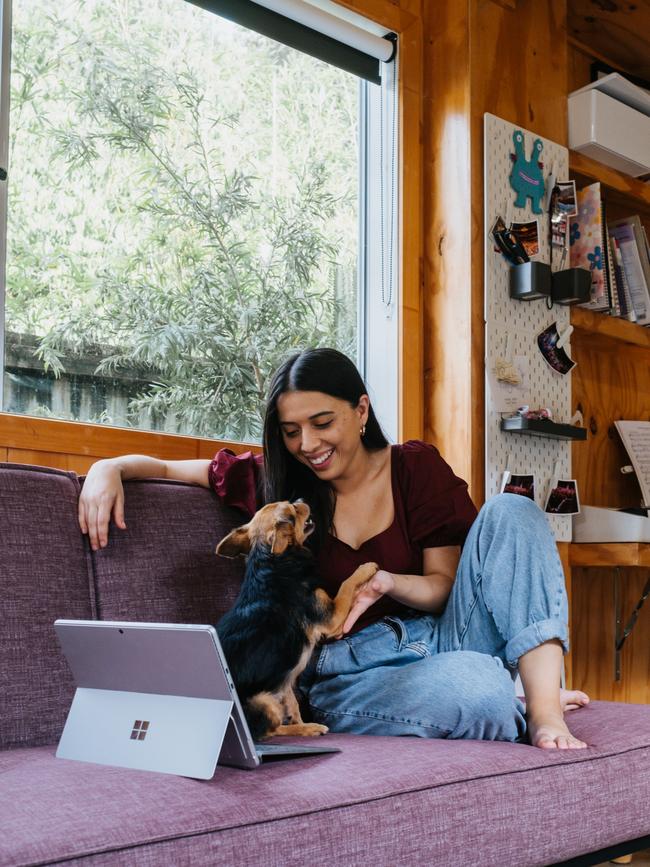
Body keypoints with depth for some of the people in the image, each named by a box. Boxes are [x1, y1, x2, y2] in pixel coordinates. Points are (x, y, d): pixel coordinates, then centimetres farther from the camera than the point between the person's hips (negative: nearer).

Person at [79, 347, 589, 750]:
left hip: (441, 637, 3)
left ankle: (543, 707, -24)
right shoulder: (274, 484, 5)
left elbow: (449, 587, 3)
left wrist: (385, 582, -17)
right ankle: (517, 711, -2)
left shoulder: (416, 468, 5)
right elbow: (165, 468, 12)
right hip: (349, 672, -2)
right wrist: (109, 469, -10)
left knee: (510, 512, -20)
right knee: (479, 688, -37)